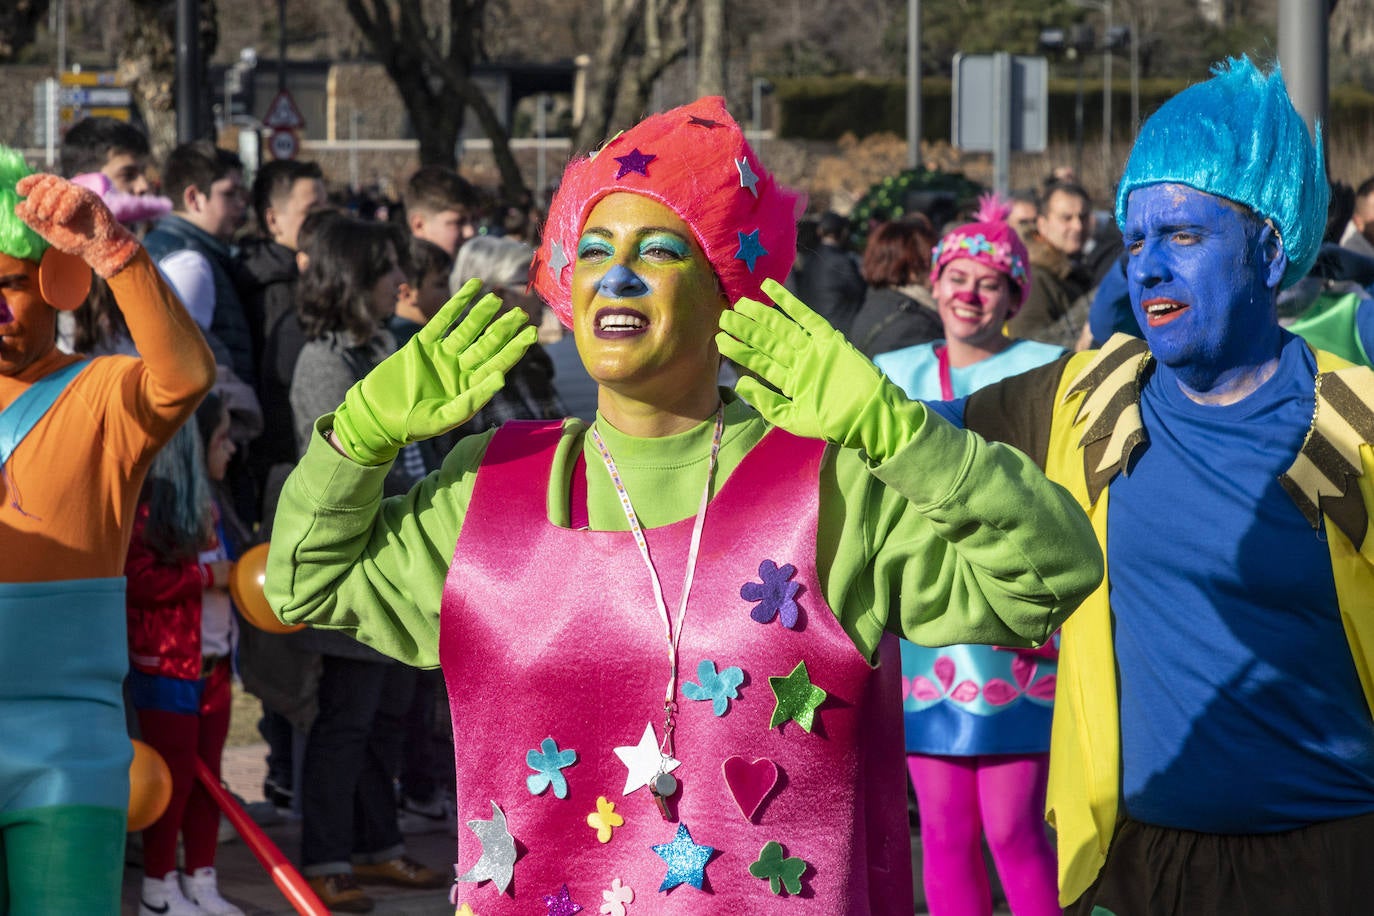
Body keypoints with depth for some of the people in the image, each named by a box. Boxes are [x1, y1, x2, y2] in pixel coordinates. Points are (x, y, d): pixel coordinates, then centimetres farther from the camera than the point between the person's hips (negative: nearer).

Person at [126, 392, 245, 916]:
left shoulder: (203, 505, 13)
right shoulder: (149, 503, -15)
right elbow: (137, 578, -23)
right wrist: (205, 577, -20)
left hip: (212, 661, 8)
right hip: (166, 663, -8)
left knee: (207, 773, 10)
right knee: (174, 775, -2)